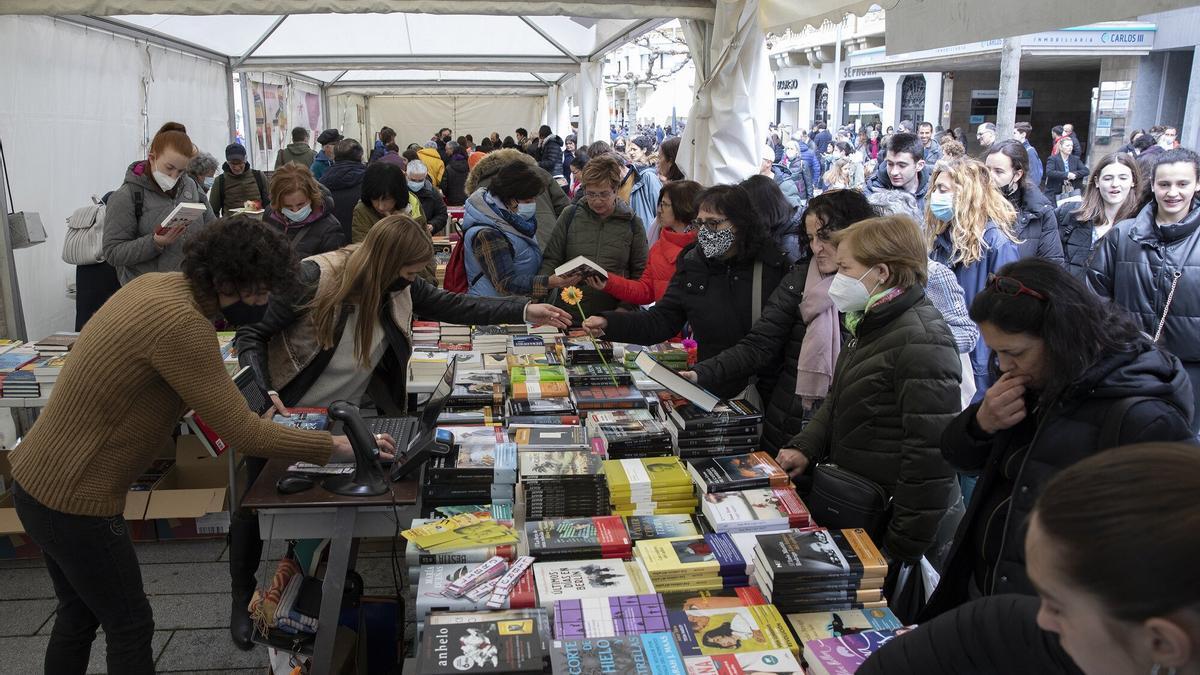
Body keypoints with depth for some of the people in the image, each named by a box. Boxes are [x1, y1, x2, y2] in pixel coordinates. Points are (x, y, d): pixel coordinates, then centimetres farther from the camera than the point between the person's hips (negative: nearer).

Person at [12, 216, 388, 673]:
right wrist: (338, 448, -20)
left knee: (78, 615, 24)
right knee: (130, 626, 8)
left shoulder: (156, 284, 0)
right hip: (73, 500, -9)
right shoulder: (181, 324, -28)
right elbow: (242, 434, -26)